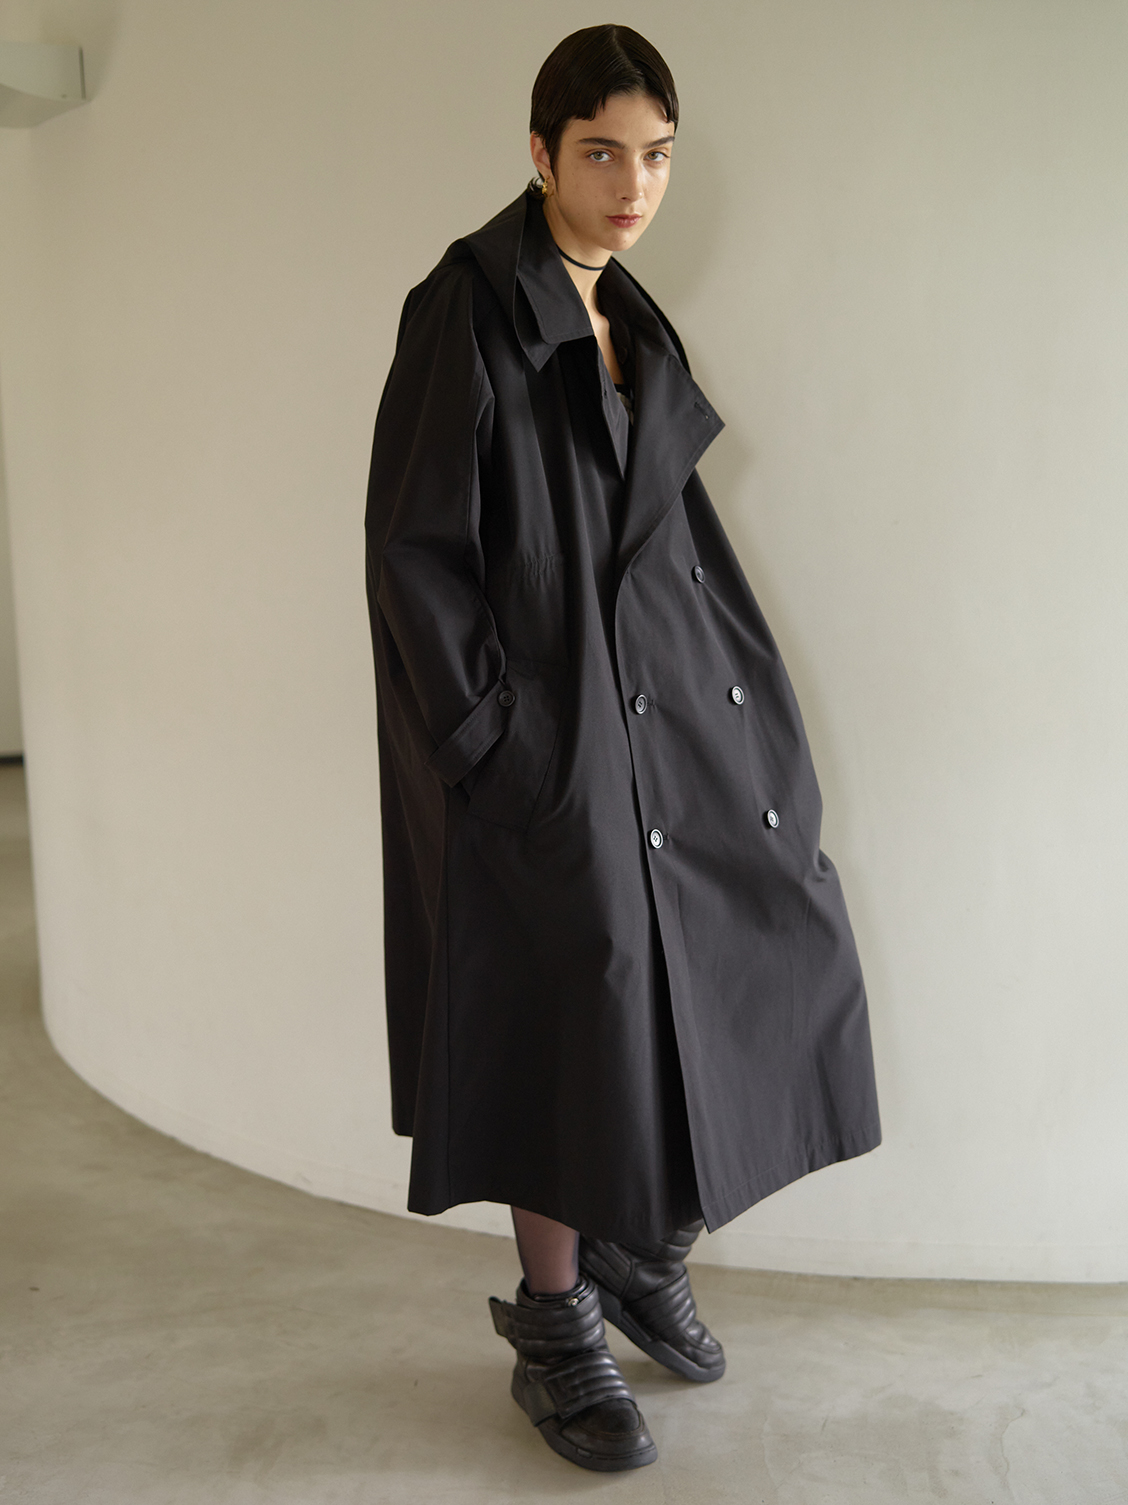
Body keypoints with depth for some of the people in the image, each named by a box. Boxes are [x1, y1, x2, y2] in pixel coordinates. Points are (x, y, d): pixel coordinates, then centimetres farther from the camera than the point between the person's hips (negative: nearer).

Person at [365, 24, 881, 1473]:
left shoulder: (629, 322, 14)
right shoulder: (465, 309, -10)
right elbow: (412, 542, -14)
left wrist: (725, 683, 11)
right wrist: (486, 743, -17)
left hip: (665, 698, 8)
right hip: (537, 716, -8)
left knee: (767, 949, 10)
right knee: (573, 1012, -2)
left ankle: (636, 1242, 29)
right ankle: (554, 1331, 19)